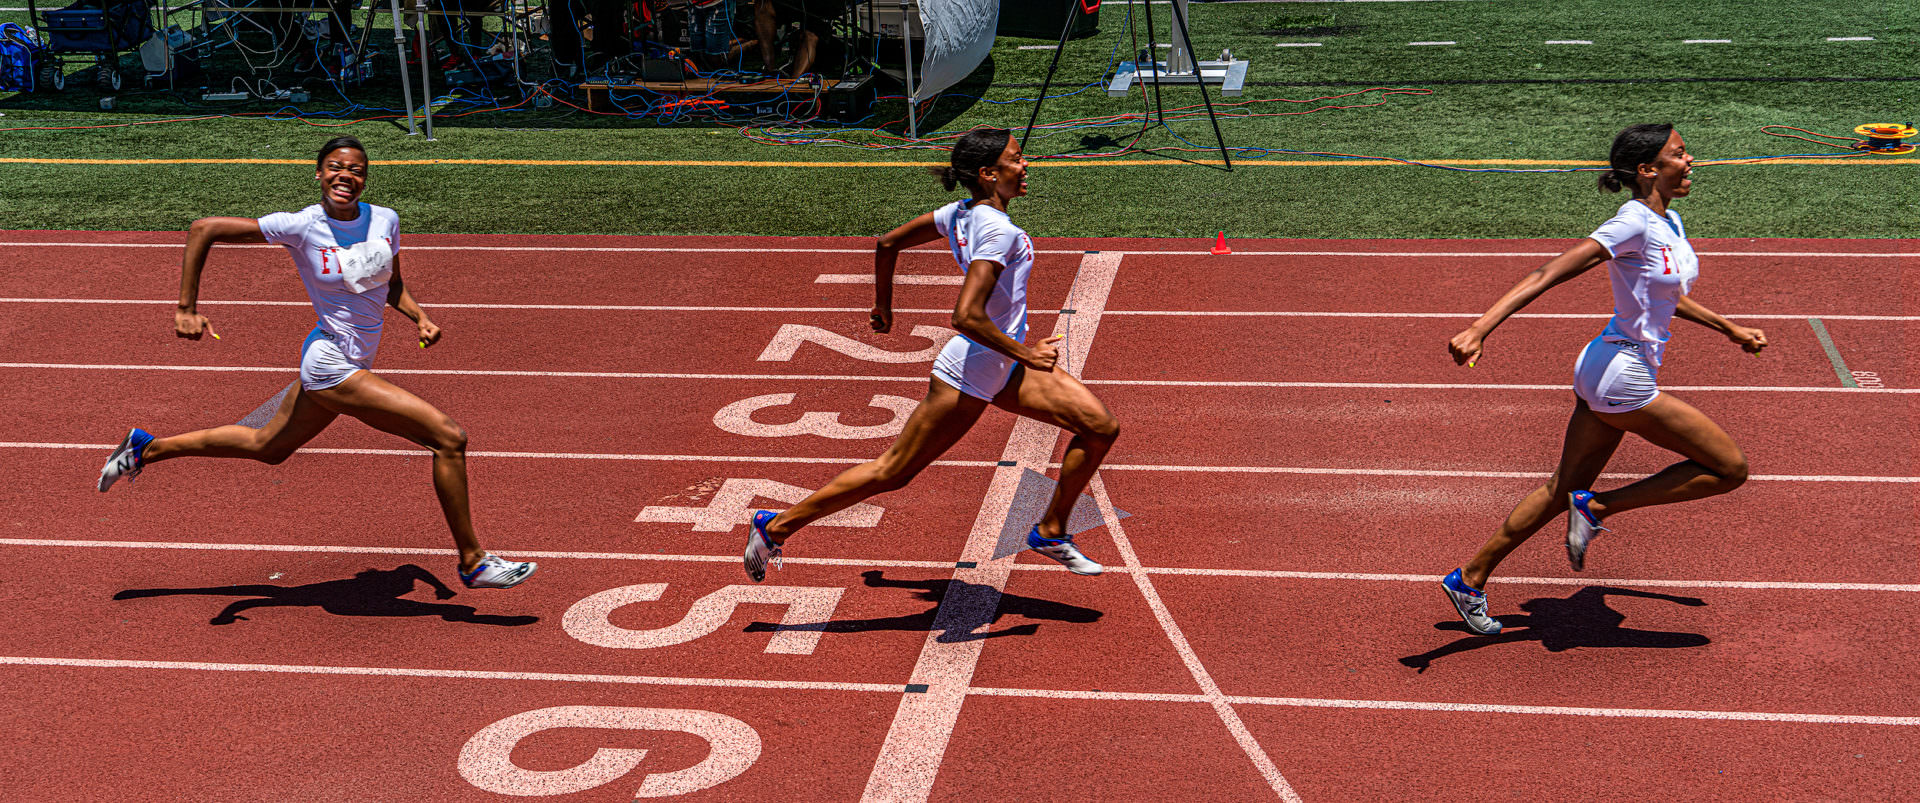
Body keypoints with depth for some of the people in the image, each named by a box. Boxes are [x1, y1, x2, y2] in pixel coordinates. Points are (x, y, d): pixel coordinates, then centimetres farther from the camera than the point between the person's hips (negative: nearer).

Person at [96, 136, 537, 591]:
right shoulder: (301, 227, -17)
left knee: (266, 447, 27)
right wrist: (187, 309, -15)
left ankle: (146, 449, 44)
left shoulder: (385, 221, -1)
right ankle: (472, 562, -2)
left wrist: (420, 317, -2)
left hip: (353, 364, 8)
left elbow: (392, 285, 17)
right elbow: (203, 229, -11)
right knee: (449, 438, -14)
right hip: (332, 365, -8)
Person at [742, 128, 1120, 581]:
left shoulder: (962, 213, 4)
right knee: (893, 472, 0)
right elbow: (966, 316, -32)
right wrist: (1025, 354, -23)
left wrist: (883, 307, 24)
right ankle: (778, 526, 11)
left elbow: (887, 244, 12)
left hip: (1004, 367, 10)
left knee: (1100, 428, 4)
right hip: (972, 371, -10)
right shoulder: (998, 230, -23)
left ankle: (1051, 534, 17)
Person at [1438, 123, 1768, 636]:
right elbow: (1546, 276, -25)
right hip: (1622, 376, -9)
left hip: (1606, 374, 9)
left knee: (1565, 490, 14)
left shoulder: (1669, 221, 10)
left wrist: (1731, 330, 29)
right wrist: (1479, 329, -33)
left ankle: (1470, 580, 21)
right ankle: (1598, 507, 0)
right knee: (1730, 468, -3)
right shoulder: (1634, 223, -18)